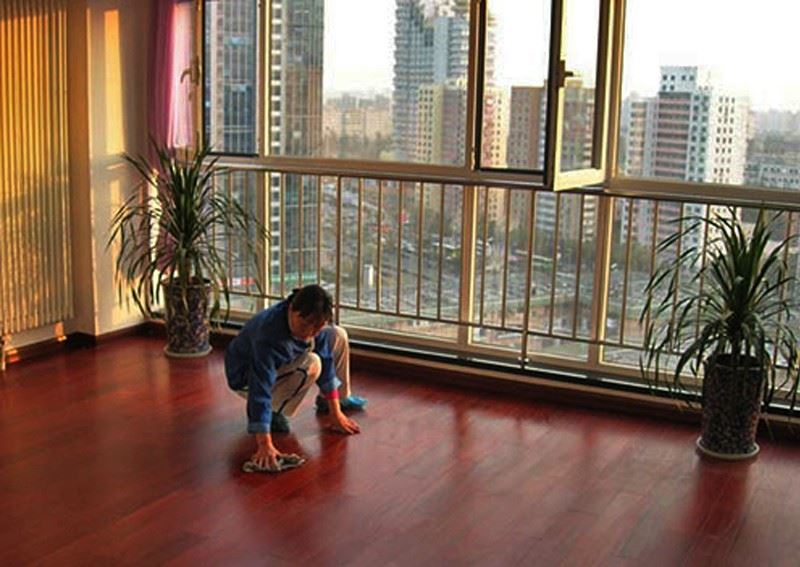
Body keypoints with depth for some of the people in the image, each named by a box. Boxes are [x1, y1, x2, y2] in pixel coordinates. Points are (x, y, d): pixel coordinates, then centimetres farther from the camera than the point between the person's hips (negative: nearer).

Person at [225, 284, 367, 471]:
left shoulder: (315, 321, -20)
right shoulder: (268, 335, -41)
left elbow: (326, 359, -10)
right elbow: (261, 390, -44)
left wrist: (335, 412, -10)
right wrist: (265, 445, -49)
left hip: (280, 363, 7)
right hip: (246, 378, -7)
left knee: (338, 336, -1)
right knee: (311, 365, -32)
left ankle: (333, 399, 17)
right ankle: (273, 413, -12)